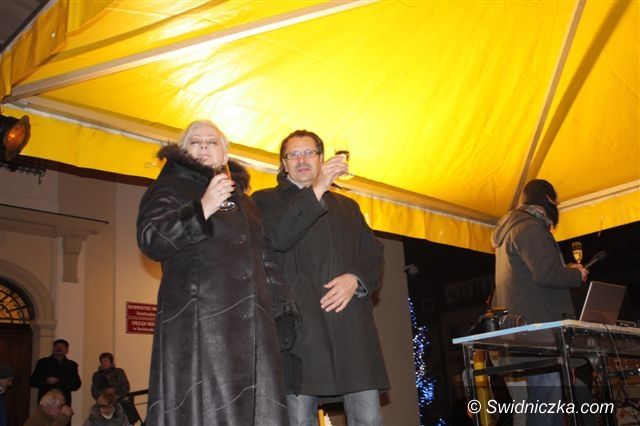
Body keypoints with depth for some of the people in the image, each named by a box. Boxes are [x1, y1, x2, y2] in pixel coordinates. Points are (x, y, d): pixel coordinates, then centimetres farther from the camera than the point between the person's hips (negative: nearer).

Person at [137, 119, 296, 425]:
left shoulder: (242, 199, 27)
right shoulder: (170, 187, 11)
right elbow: (150, 240, -6)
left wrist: (283, 310, 17)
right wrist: (203, 208, -17)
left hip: (253, 328, 5)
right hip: (198, 325, -5)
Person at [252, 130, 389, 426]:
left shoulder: (347, 206, 27)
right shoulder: (267, 200, 14)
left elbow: (373, 252, 17)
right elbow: (278, 238, -7)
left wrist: (355, 279, -4)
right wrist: (317, 190, -14)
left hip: (351, 321, 3)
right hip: (299, 321, -3)